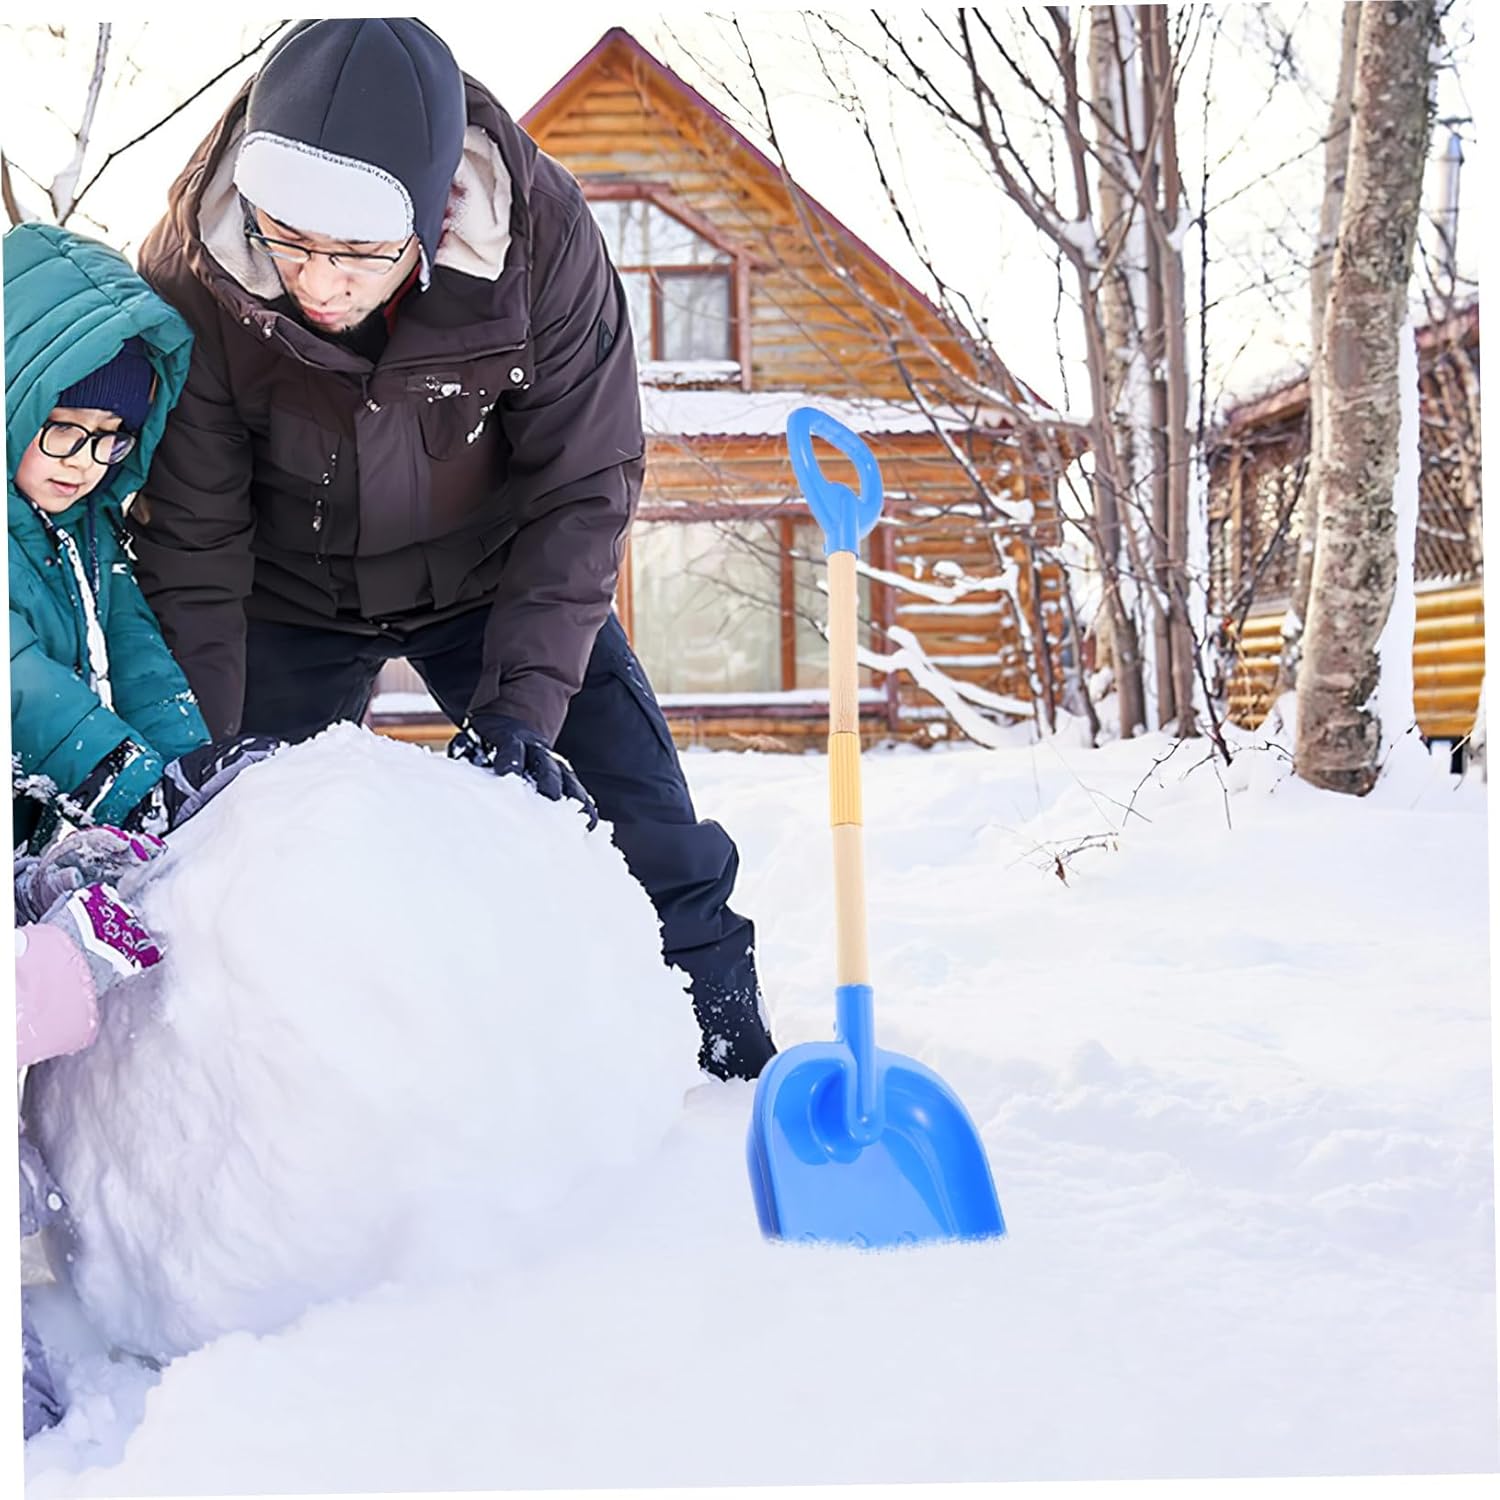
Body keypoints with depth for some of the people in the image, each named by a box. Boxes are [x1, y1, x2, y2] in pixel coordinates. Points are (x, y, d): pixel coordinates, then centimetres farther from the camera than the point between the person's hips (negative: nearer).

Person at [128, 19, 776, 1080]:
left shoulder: (539, 230, -30)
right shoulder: (195, 274, -29)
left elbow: (582, 486, -23)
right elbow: (193, 545, -19)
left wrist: (517, 713, -29)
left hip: (493, 577, 0)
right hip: (292, 599, 0)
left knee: (656, 852, -3)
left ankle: (735, 1062, 16)